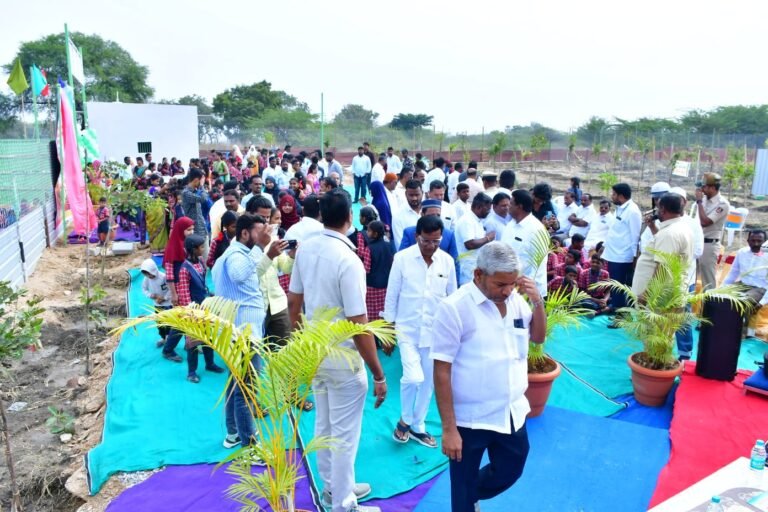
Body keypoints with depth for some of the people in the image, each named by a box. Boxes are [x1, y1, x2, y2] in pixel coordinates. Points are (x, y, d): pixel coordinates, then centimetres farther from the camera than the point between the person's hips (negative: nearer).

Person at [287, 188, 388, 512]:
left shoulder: (305, 249, -3)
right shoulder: (348, 260, -24)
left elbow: (293, 302, 7)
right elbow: (358, 326, -24)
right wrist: (379, 374, -17)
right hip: (343, 358, -7)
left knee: (324, 425, 22)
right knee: (345, 433, 8)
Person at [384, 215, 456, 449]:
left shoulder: (447, 261, -4)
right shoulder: (402, 258, -11)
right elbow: (392, 295, -4)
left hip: (435, 331, 3)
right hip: (407, 329, -3)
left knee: (428, 382, 11)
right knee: (413, 377, -14)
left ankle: (418, 426, 32)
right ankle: (405, 419, 16)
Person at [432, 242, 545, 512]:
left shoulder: (516, 299, -2)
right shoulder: (454, 307, -20)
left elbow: (538, 337, 12)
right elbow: (442, 372, -18)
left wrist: (537, 301, -6)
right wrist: (449, 428, -17)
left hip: (513, 414, 6)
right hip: (470, 420, -6)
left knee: (510, 472, 26)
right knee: (463, 489, 15)